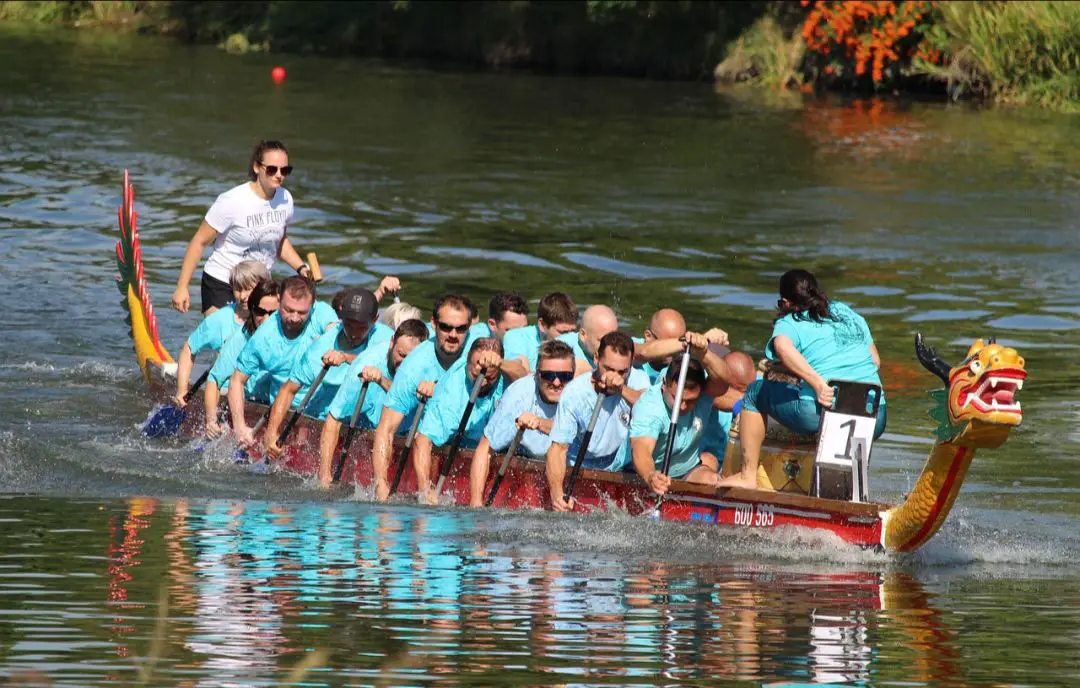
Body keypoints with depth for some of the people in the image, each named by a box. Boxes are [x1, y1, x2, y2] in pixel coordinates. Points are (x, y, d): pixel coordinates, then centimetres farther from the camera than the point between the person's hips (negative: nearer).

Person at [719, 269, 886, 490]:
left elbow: (782, 346, -19)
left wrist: (818, 382, -23)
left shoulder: (789, 323, 5)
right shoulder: (851, 315, 21)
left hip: (820, 412, -5)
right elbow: (876, 361, 24)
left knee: (755, 393, 20)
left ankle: (748, 476, 20)